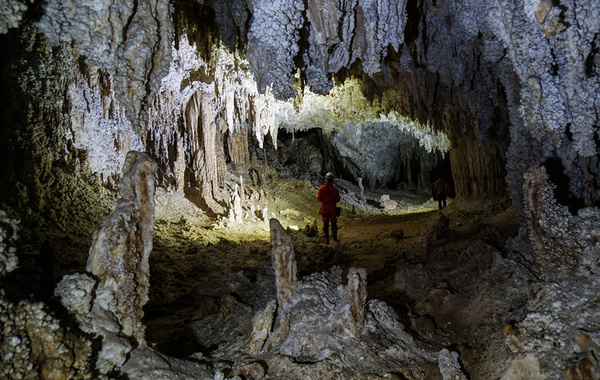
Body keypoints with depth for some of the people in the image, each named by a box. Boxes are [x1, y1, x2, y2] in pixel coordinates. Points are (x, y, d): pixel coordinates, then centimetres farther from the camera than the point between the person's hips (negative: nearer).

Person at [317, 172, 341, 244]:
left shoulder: (321, 188, -9)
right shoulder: (335, 189, -7)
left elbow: (319, 198, -6)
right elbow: (338, 199, -3)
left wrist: (317, 195, 14)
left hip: (324, 207, 0)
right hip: (333, 207, 0)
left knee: (325, 224, 8)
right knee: (333, 223, 11)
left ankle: (327, 240, 9)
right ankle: (335, 238, 11)